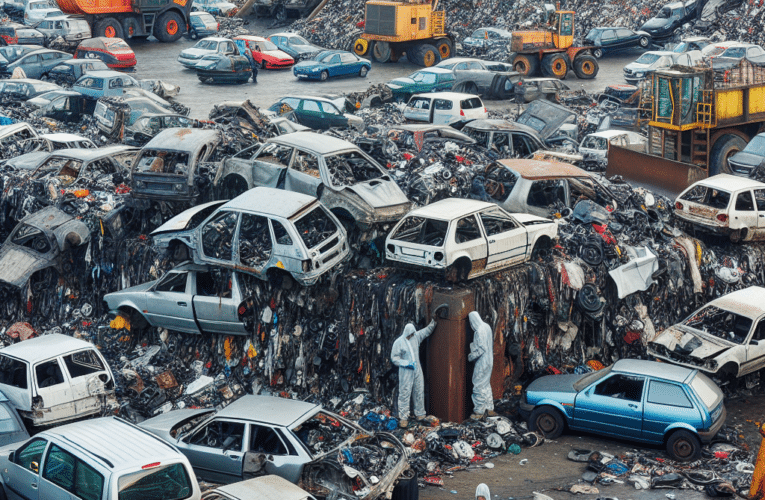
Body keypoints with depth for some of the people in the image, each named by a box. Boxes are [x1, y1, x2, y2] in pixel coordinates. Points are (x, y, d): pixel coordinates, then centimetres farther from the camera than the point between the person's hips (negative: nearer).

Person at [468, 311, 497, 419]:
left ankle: (479, 411, 8)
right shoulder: (487, 327, 5)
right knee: (486, 385, 19)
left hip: (481, 363, -9)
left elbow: (481, 349, -25)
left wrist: (470, 357, -14)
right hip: (488, 361, 9)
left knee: (479, 386, 1)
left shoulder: (479, 331, -23)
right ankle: (490, 409, 26)